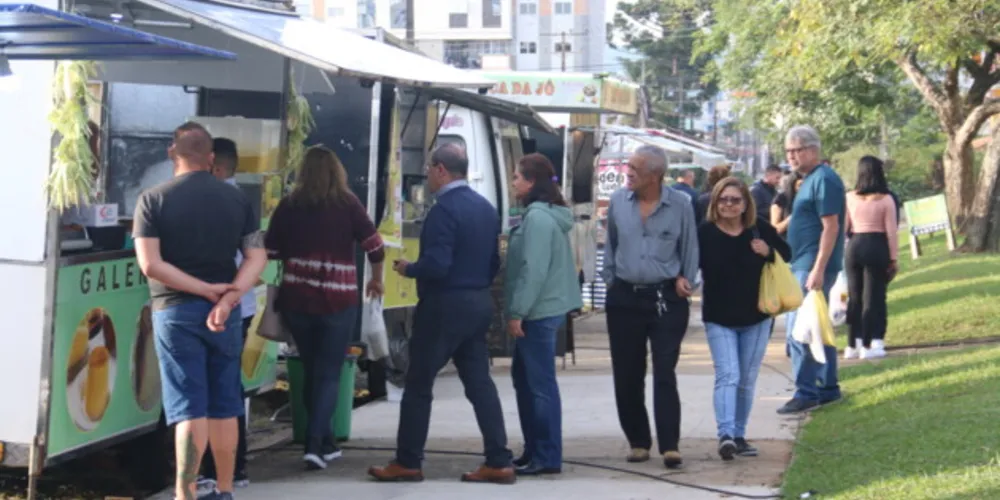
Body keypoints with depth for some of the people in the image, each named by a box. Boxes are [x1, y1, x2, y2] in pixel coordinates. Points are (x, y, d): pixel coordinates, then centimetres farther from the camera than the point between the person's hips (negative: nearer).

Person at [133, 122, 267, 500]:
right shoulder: (236, 199, 6)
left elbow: (151, 264, -13)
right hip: (225, 312, 3)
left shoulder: (153, 200, -4)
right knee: (224, 407, 12)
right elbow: (257, 257, -2)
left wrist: (208, 289, -11)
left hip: (176, 310, -3)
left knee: (189, 407, -3)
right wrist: (226, 297, -14)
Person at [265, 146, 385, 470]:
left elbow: (269, 252, 4)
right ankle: (315, 444, -9)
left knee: (312, 371, 16)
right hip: (337, 300, -2)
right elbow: (374, 246, -2)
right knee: (329, 374, 4)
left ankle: (325, 443, 22)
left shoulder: (288, 205, 3)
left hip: (296, 300, 2)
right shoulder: (347, 203, -1)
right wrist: (376, 280, 14)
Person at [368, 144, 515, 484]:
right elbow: (493, 263, 15)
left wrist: (408, 269, -7)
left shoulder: (445, 209, -17)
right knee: (479, 382, 8)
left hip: (445, 306, -8)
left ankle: (407, 463, 9)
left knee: (419, 384, 3)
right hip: (479, 303, 8)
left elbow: (437, 265, -24)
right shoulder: (486, 208, 11)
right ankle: (499, 463, 5)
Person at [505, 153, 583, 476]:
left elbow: (534, 269, -21)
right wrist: (519, 310, 19)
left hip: (539, 313, -11)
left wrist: (517, 312, -18)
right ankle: (534, 451, 23)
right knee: (524, 378, 16)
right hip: (545, 309, 11)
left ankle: (546, 457, 0)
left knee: (540, 383, -5)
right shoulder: (548, 214, 15)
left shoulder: (538, 217, -15)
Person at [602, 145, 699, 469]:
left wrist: (686, 279, -3)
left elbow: (690, 248, 7)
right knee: (627, 376, 6)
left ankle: (670, 446, -6)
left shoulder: (679, 206, -4)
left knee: (665, 375, -7)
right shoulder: (618, 202, 3)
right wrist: (610, 279, 11)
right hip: (625, 298, 3)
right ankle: (638, 442, 18)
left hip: (667, 299, -3)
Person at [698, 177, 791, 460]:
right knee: (727, 376, -15)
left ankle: (739, 435, 21)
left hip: (756, 318, 3)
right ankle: (725, 434, -23)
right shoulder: (705, 233, -10)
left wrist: (768, 251, -13)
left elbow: (786, 253, 7)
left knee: (747, 381, 10)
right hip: (719, 319, -3)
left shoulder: (759, 228, -4)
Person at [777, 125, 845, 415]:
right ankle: (828, 388, 21)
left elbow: (830, 227, -19)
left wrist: (818, 270, -23)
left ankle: (806, 393, -9)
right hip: (804, 265, 10)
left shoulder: (823, 179, -13)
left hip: (814, 266, -10)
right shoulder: (809, 180, 16)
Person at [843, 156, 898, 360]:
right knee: (872, 297, 2)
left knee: (854, 297, 12)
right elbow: (891, 231, -6)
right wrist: (894, 258, 0)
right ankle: (868, 345, 1)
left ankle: (853, 345, 17)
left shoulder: (850, 198, 2)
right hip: (876, 247, -3)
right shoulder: (886, 199, -5)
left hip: (854, 246, 3)